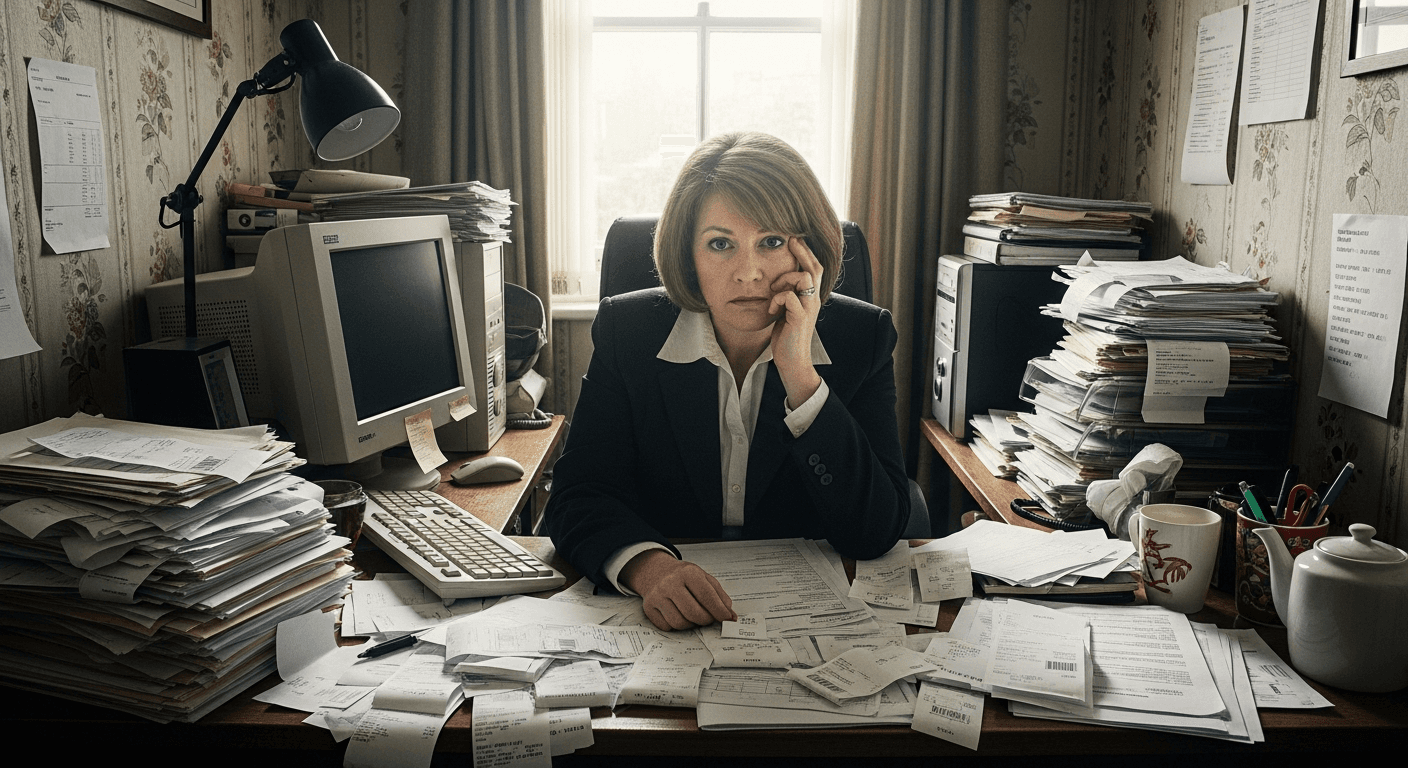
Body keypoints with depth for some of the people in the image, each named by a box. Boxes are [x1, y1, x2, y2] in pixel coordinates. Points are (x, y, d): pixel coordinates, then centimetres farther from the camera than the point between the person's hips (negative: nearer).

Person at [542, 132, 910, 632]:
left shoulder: (862, 337, -5)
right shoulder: (626, 331, -4)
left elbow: (876, 534, -13)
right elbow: (579, 496, -8)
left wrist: (799, 374, -21)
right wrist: (648, 566, -30)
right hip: (664, 623, 1)